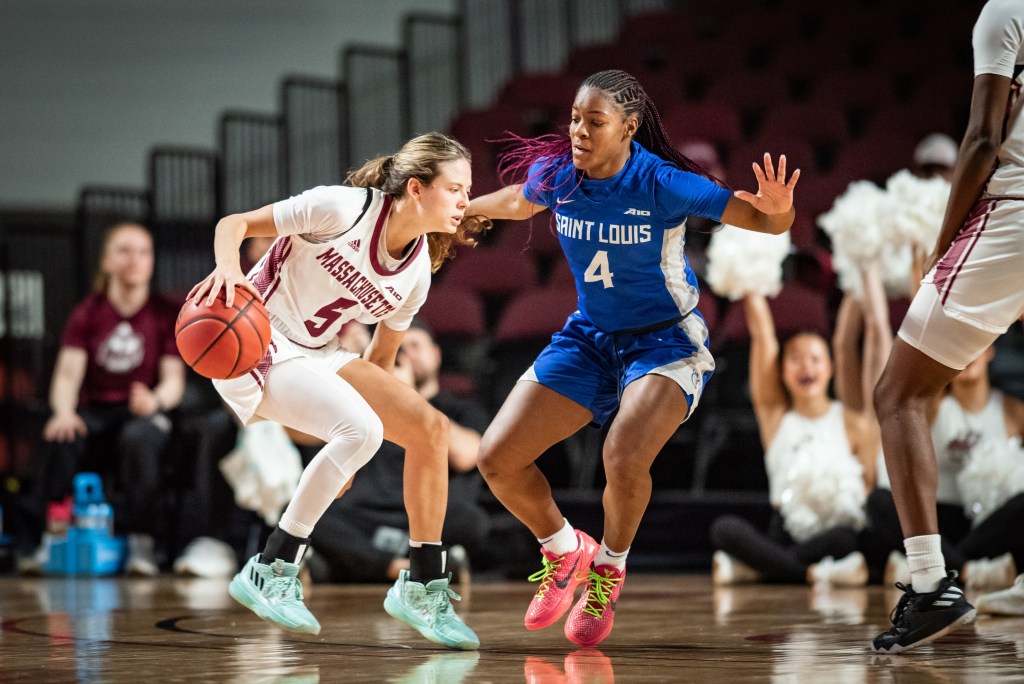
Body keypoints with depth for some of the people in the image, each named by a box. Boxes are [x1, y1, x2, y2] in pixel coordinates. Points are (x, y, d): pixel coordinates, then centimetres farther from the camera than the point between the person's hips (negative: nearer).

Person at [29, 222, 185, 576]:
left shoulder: (166, 315, 4)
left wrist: (155, 400, -31)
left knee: (138, 439, -38)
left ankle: (141, 544, -34)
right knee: (61, 439, -34)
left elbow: (174, 380, -6)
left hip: (145, 414, -1)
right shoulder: (87, 314, 7)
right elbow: (68, 373, -6)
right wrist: (64, 412, -29)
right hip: (95, 415, 1)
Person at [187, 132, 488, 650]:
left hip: (318, 355, 8)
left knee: (430, 428, -4)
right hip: (257, 347, -8)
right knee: (362, 429, -28)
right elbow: (234, 224, -12)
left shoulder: (417, 270, 3)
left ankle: (422, 587, 7)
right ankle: (269, 573, -17)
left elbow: (381, 360, 13)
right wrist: (227, 266, -35)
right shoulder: (344, 208, -18)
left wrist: (349, 458, 11)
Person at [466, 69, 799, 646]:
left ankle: (610, 570, 2)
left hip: (667, 341, -5)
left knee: (624, 459, -30)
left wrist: (778, 209, -45)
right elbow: (518, 202, 16)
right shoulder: (555, 176, -10)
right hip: (590, 337, 5)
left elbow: (765, 221, -23)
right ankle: (566, 551, 24)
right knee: (498, 460, -4)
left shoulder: (661, 184, -24)